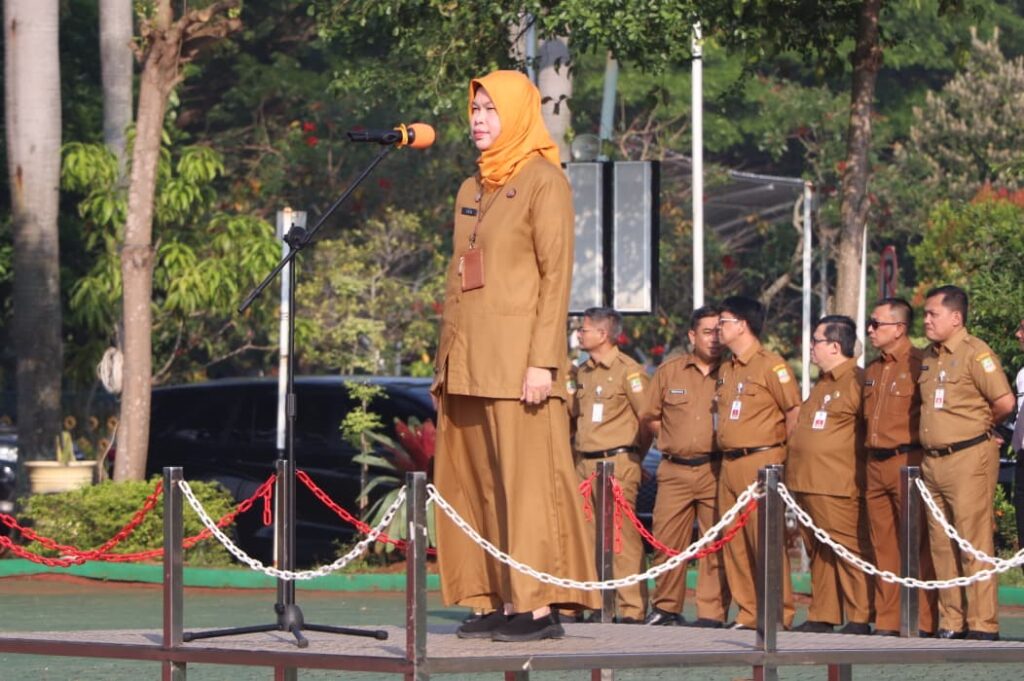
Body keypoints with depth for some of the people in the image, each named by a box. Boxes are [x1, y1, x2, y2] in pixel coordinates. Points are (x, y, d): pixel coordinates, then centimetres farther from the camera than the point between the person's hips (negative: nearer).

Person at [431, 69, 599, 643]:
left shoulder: (544, 182, -4)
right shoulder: (471, 191, 20)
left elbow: (557, 274, -10)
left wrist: (543, 360, -18)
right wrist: (446, 362, 17)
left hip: (517, 356, -8)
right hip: (468, 360, 8)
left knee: (526, 481, -8)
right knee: (474, 484, 5)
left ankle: (539, 606, -8)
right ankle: (499, 602, 7)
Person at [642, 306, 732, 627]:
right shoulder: (669, 371, 9)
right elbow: (651, 417, 17)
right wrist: (679, 435, 6)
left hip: (715, 471, -2)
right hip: (674, 471, 2)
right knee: (667, 540, 2)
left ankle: (712, 612, -1)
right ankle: (665, 607, 14)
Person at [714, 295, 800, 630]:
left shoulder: (771, 365, -8)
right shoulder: (726, 370, 18)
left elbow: (795, 411, -9)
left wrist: (780, 452, -5)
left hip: (760, 461, -8)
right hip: (729, 463, 8)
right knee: (735, 542, 6)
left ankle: (779, 612, -6)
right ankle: (749, 612, 11)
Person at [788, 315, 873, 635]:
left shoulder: (856, 381, -8)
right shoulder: (822, 383, 21)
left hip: (838, 487, -10)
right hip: (808, 482, 10)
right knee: (818, 553, 11)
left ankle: (859, 619, -6)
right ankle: (821, 616, 15)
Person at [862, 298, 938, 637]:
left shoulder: (921, 365, -7)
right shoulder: (873, 371, 18)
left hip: (908, 462, -8)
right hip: (876, 465, 8)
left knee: (917, 545, -7)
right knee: (883, 545, 8)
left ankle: (924, 622, -6)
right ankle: (887, 622, 11)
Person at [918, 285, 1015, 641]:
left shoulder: (975, 353, -9)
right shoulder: (929, 358, 15)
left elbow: (1004, 402, -15)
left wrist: (979, 426, 1)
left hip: (968, 458, -8)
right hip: (932, 461, 8)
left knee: (974, 543, -8)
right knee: (942, 546, 9)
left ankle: (982, 625, -7)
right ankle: (951, 622, 14)